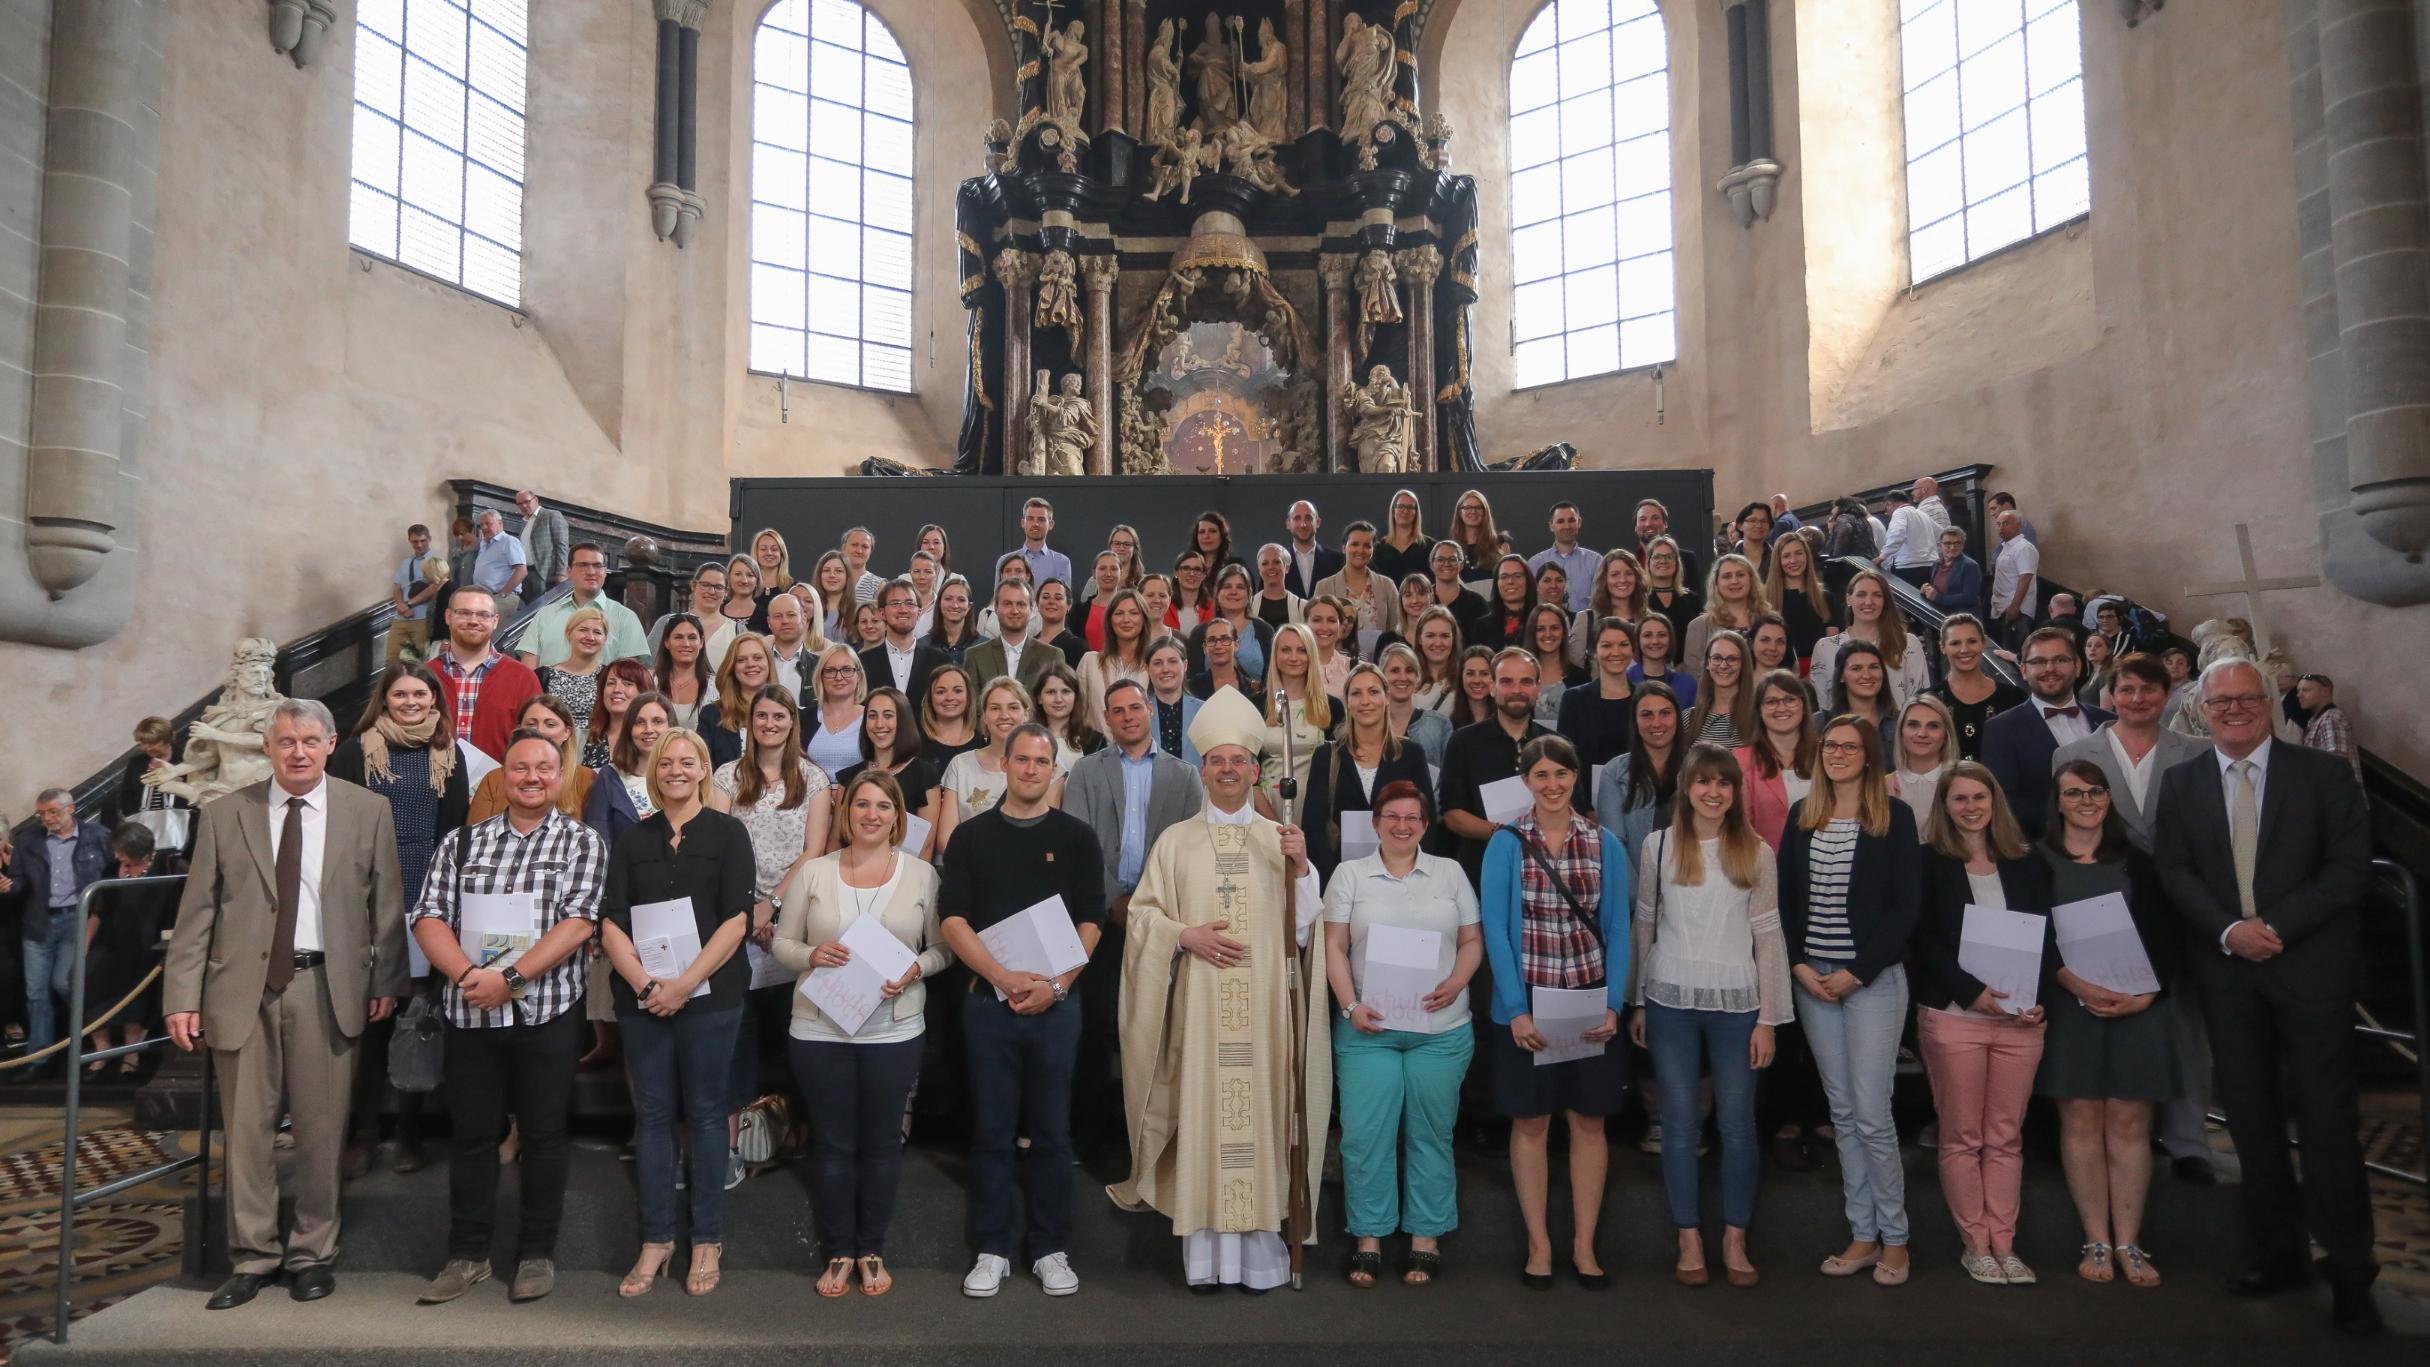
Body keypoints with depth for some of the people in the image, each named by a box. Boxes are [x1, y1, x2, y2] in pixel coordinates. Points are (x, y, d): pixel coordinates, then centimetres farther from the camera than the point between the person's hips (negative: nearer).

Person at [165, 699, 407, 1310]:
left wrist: (386, 980, 0)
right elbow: (196, 912, 4)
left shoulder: (367, 812, 3)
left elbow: (386, 904, 4)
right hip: (242, 988, 1)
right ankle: (252, 1256, 21)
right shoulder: (224, 815, 5)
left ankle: (312, 1253, 20)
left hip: (328, 987, -1)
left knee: (321, 1129, 5)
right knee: (245, 1128, 7)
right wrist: (182, 996, -2)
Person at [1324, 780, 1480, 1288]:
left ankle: (1426, 1238, 18)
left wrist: (1455, 983, -9)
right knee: (1364, 1134, -1)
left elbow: (1472, 941, 9)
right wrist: (1350, 1004, -11)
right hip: (1368, 1029, -1)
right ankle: (1368, 1237, 13)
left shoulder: (1450, 873, 9)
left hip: (1441, 1030, 1)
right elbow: (1334, 947, 1)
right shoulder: (1350, 874, 5)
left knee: (1430, 1135, 6)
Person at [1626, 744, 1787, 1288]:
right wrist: (1636, 1004, 8)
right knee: (1679, 1122, 6)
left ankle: (1735, 1239, 20)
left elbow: (1768, 936, 2)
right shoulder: (1657, 846, 3)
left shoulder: (1756, 853, 2)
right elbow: (1642, 925, 7)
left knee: (1737, 1125, 5)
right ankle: (1689, 1238, 18)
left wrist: (1768, 1018, -1)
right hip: (1670, 1001, 0)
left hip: (1735, 1003, 0)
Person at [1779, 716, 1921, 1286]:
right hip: (1811, 980, 4)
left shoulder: (1894, 818, -3)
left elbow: (1905, 906, -7)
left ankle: (1894, 1238, 11)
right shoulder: (1801, 817, 9)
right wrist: (1800, 965, -2)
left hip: (1874, 979, -4)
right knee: (1842, 1112, 9)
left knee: (1871, 1113, -4)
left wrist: (1857, 972, -11)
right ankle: (1863, 1235, 18)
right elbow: (1785, 898, 10)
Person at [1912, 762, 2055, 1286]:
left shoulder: (2028, 862, 12)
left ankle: (2003, 1245, 15)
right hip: (1953, 1015, -3)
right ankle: (1975, 1244, 13)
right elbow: (1924, 940, -4)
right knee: (1962, 1138, 3)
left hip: (2021, 1018, 3)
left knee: (2006, 1137, 7)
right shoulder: (1929, 863, 1)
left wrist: (2041, 998, -5)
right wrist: (1972, 991, -15)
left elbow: (2046, 937, 9)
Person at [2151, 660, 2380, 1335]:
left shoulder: (2324, 773, 2)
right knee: (2250, 1116, 8)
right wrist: (2229, 930, -12)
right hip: (2226, 970, 3)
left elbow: (2349, 867, -5)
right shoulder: (2181, 783, 9)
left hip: (2311, 967, -2)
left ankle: (2350, 1272, 8)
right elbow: (2173, 871, 3)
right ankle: (2276, 1252, 19)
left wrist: (2276, 927, -14)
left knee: (2326, 1118, -2)